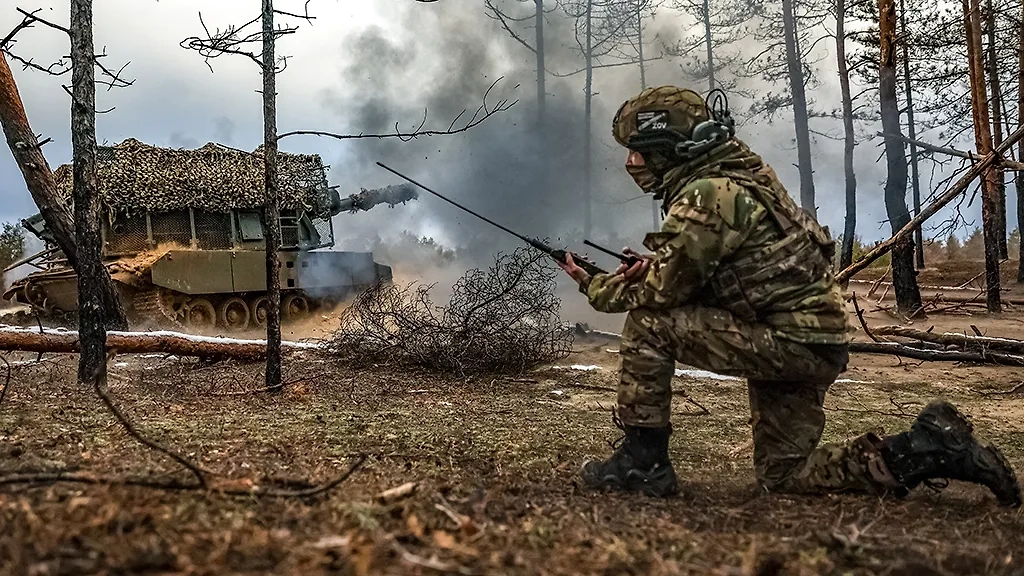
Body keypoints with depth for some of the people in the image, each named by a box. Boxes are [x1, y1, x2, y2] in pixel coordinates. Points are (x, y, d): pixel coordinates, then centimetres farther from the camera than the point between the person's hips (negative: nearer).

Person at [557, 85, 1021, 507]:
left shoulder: (708, 195, -20)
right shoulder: (731, 177, 11)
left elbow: (658, 294, -17)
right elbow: (694, 275, 20)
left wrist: (594, 286, 0)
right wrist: (656, 265, 2)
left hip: (791, 344, -10)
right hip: (811, 345, 10)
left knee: (648, 322, -13)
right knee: (783, 477, 17)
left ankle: (641, 460, -5)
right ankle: (931, 448, 15)